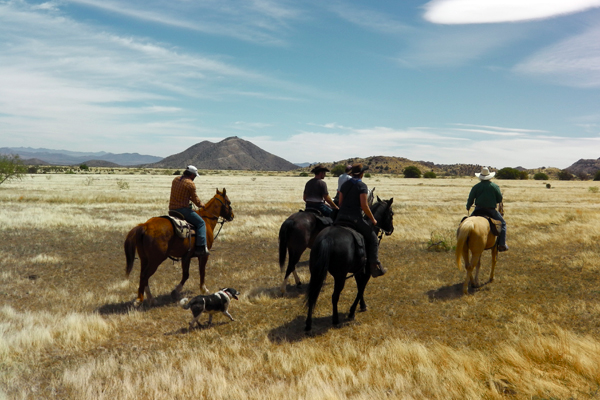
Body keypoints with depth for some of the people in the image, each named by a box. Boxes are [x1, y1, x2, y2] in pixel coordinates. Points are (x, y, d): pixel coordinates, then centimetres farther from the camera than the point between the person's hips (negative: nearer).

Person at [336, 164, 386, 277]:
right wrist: (373, 219, -2)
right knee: (373, 238, 6)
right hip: (355, 218, -6)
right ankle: (374, 266, 0)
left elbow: (340, 202, 14)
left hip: (340, 217, 6)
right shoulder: (362, 186, -5)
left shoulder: (345, 184, 14)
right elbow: (364, 205, -12)